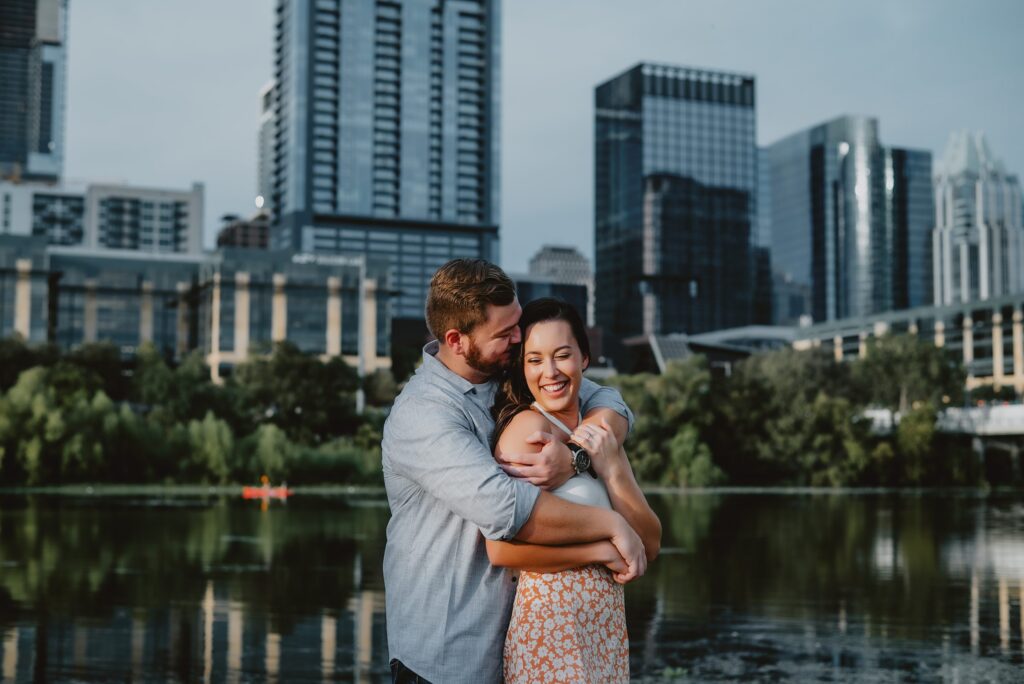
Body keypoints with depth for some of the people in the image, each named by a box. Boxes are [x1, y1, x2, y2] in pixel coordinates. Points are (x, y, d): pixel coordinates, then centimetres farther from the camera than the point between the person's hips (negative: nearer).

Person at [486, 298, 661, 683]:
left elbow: (649, 546, 4)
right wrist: (603, 549, -14)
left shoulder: (598, 434, 8)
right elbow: (502, 548, -23)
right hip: (551, 622, -7)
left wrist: (611, 469, -10)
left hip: (605, 625, 7)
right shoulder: (528, 427, -13)